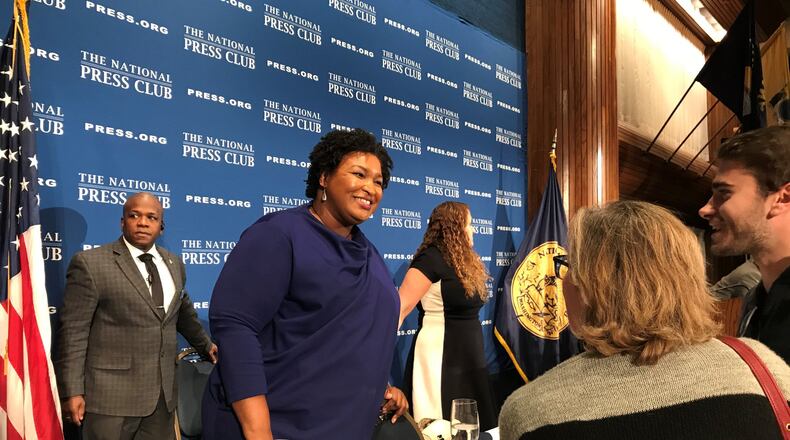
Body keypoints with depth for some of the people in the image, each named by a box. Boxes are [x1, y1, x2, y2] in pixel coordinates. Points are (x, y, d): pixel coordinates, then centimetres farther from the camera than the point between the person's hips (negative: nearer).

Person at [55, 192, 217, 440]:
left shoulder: (174, 264, 11)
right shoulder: (91, 263, -7)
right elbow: (73, 331, -9)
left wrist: (205, 345, 27)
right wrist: (72, 391, -11)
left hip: (163, 393, 5)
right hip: (112, 394, -5)